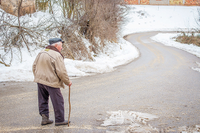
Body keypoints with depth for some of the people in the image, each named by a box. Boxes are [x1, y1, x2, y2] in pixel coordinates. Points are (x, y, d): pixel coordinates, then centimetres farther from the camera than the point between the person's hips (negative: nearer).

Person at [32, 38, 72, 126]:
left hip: (40, 81, 7)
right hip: (51, 82, -7)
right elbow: (61, 72, -18)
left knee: (43, 100, 17)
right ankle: (59, 120, 11)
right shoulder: (57, 55, -15)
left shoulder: (41, 53, 9)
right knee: (58, 101, 4)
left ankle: (44, 117, 17)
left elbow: (34, 67, 16)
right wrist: (68, 82, -5)